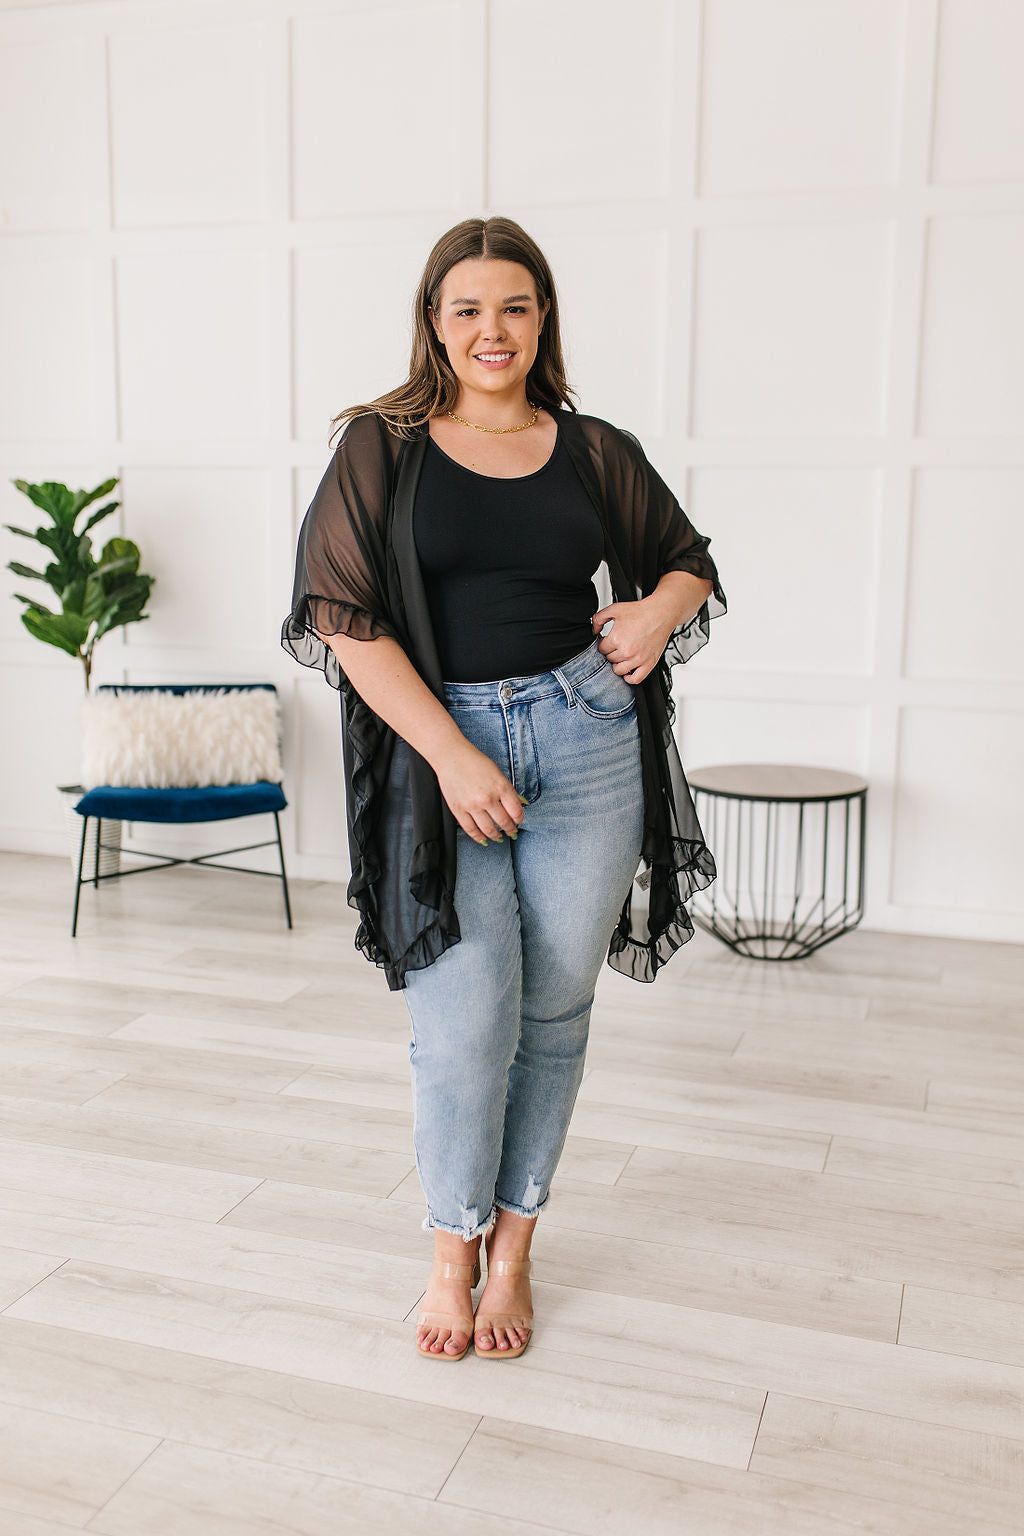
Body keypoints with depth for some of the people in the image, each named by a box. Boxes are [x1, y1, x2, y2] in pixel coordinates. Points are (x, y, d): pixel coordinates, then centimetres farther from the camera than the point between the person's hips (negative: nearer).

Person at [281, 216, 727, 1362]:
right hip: (436, 744, -2)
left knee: (554, 1012, 7)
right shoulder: (382, 448, 3)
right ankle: (451, 1254, 21)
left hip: (587, 740, 2)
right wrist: (453, 754, -14)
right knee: (467, 1020, -5)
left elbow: (690, 560, 22)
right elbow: (346, 619, -6)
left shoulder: (596, 452, 9)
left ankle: (513, 1248, 28)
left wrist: (659, 608, -2)